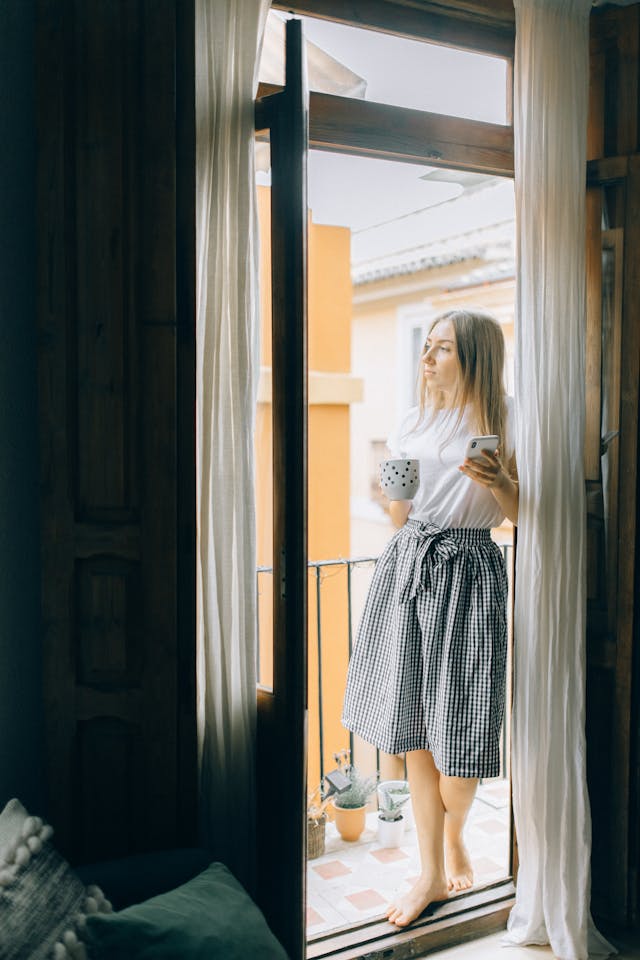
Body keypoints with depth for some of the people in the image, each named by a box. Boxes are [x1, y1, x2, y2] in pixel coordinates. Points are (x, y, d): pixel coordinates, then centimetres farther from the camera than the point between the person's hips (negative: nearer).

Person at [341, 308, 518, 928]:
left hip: (469, 570, -4)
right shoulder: (412, 423, 11)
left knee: (458, 726, -1)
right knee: (412, 723, 5)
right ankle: (432, 871, 20)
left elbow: (525, 517, -2)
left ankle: (453, 835, 31)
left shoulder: (505, 423, -1)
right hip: (406, 563, 4)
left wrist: (496, 484, -19)